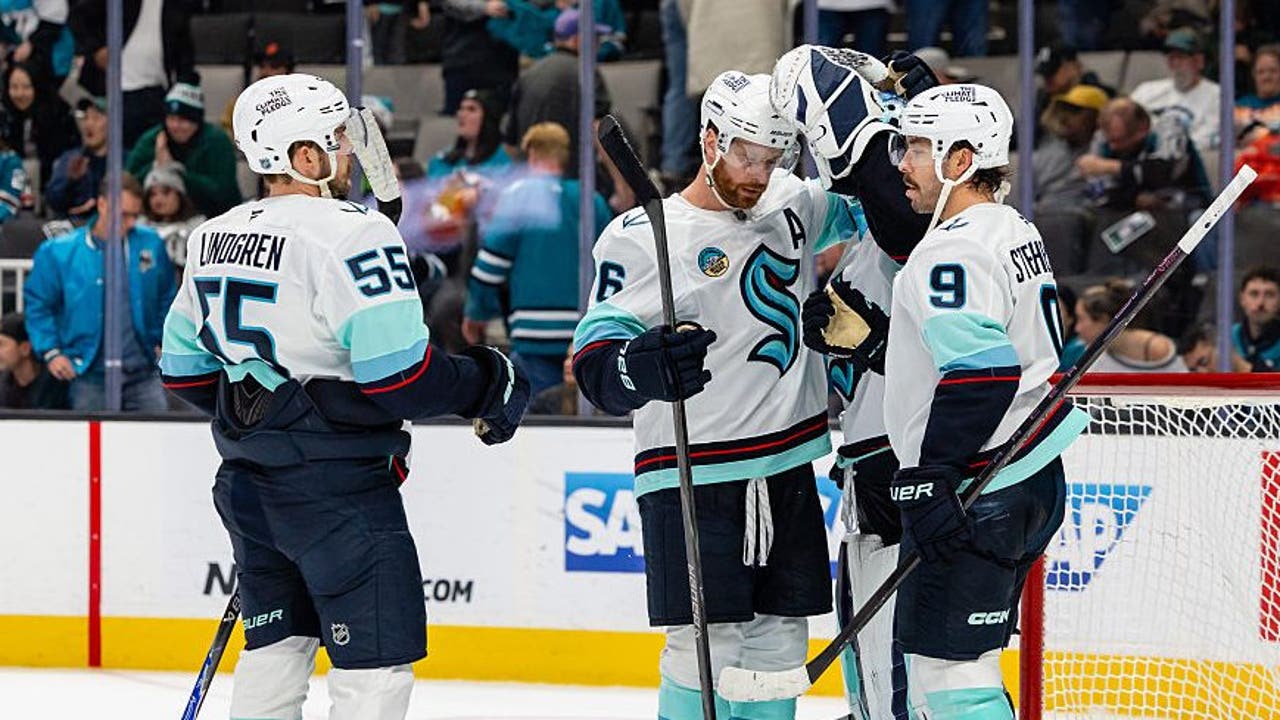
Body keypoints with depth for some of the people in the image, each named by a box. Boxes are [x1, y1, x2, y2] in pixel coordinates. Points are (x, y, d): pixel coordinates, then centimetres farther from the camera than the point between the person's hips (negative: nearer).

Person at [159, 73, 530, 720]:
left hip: (249, 479, 8)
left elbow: (184, 371, 17)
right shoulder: (351, 234, -16)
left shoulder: (213, 238, 10)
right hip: (336, 487, -8)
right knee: (375, 665, -5)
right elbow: (400, 376, -20)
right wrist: (489, 384, -4)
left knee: (277, 645, 17)